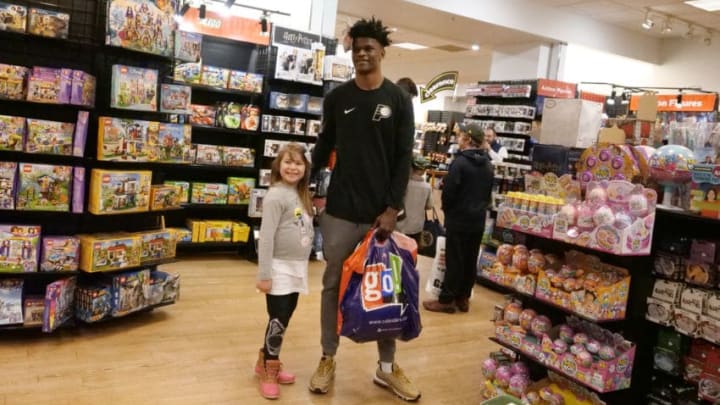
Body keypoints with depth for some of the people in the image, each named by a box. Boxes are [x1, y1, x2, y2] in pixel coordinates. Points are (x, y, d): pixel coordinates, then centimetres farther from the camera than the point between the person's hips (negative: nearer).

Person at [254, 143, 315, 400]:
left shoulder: (301, 195, 10)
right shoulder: (276, 196, -15)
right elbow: (266, 237, -18)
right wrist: (264, 274, -20)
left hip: (297, 268, 8)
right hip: (280, 268, -8)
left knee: (285, 319, 15)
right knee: (278, 321, 0)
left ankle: (267, 362, 31)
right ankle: (268, 370, 17)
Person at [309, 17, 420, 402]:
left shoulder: (399, 100, 2)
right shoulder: (336, 98, 5)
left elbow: (404, 158, -1)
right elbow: (323, 148, 13)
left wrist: (392, 208, -9)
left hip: (381, 212, -1)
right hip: (339, 211, 1)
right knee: (333, 285, 8)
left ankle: (387, 367, 22)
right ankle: (327, 360, 24)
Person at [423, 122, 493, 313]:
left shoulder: (460, 162, -17)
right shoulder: (488, 165, 8)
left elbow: (449, 192, -15)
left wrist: (447, 210, 1)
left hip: (459, 219, -7)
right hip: (478, 220, 7)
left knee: (454, 260, -1)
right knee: (470, 260, 12)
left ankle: (447, 300, 6)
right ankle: (462, 298, 21)